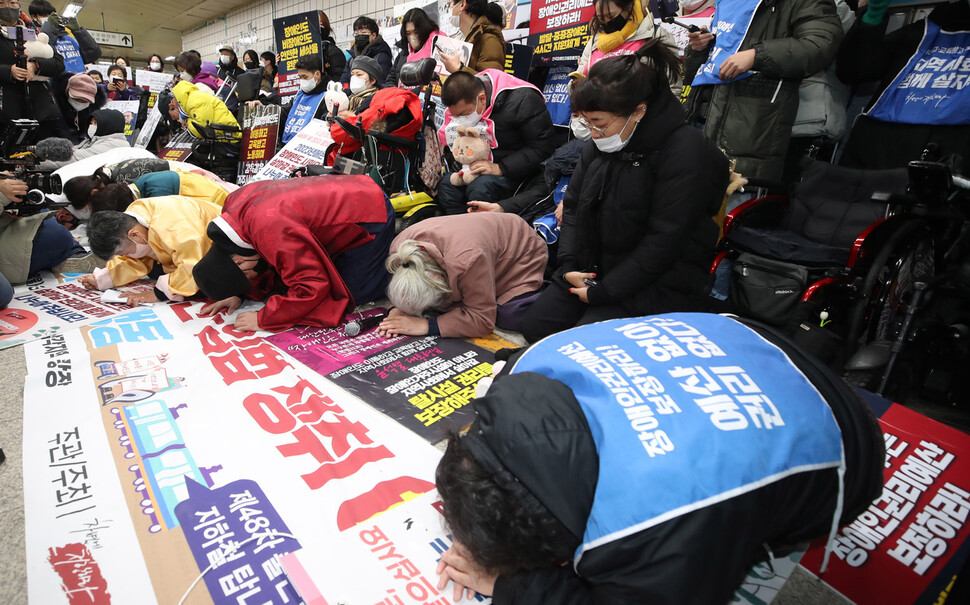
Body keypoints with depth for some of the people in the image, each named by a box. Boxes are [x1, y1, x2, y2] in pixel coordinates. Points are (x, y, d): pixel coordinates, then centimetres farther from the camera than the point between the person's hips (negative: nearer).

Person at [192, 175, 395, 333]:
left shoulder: (273, 231, -35)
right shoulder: (235, 203, -5)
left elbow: (312, 286, -33)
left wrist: (264, 319, -25)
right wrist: (239, 293, 3)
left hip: (369, 217, -9)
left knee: (352, 295, -9)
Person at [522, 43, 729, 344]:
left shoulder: (686, 154, -19)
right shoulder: (598, 147, 5)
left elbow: (664, 240, -21)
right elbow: (573, 206, 11)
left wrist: (603, 291, -19)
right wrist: (569, 264, -4)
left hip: (658, 283, -7)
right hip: (592, 269, 7)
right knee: (535, 327, -1)